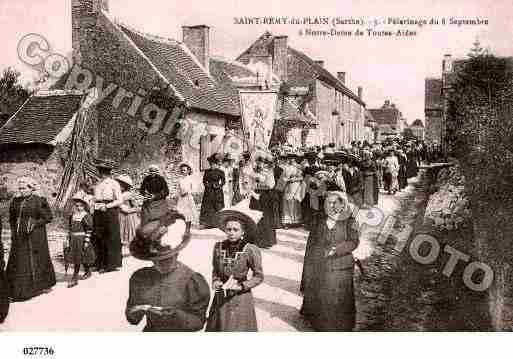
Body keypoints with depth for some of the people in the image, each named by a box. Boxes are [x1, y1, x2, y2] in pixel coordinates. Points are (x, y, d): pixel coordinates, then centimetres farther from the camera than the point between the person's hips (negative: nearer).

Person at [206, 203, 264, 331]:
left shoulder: (250, 251, -17)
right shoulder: (219, 247, -5)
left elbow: (259, 276, -7)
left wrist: (241, 286, -17)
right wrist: (215, 282, -8)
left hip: (241, 298, -3)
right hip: (221, 298, 4)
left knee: (239, 329, 7)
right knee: (217, 328, 13)